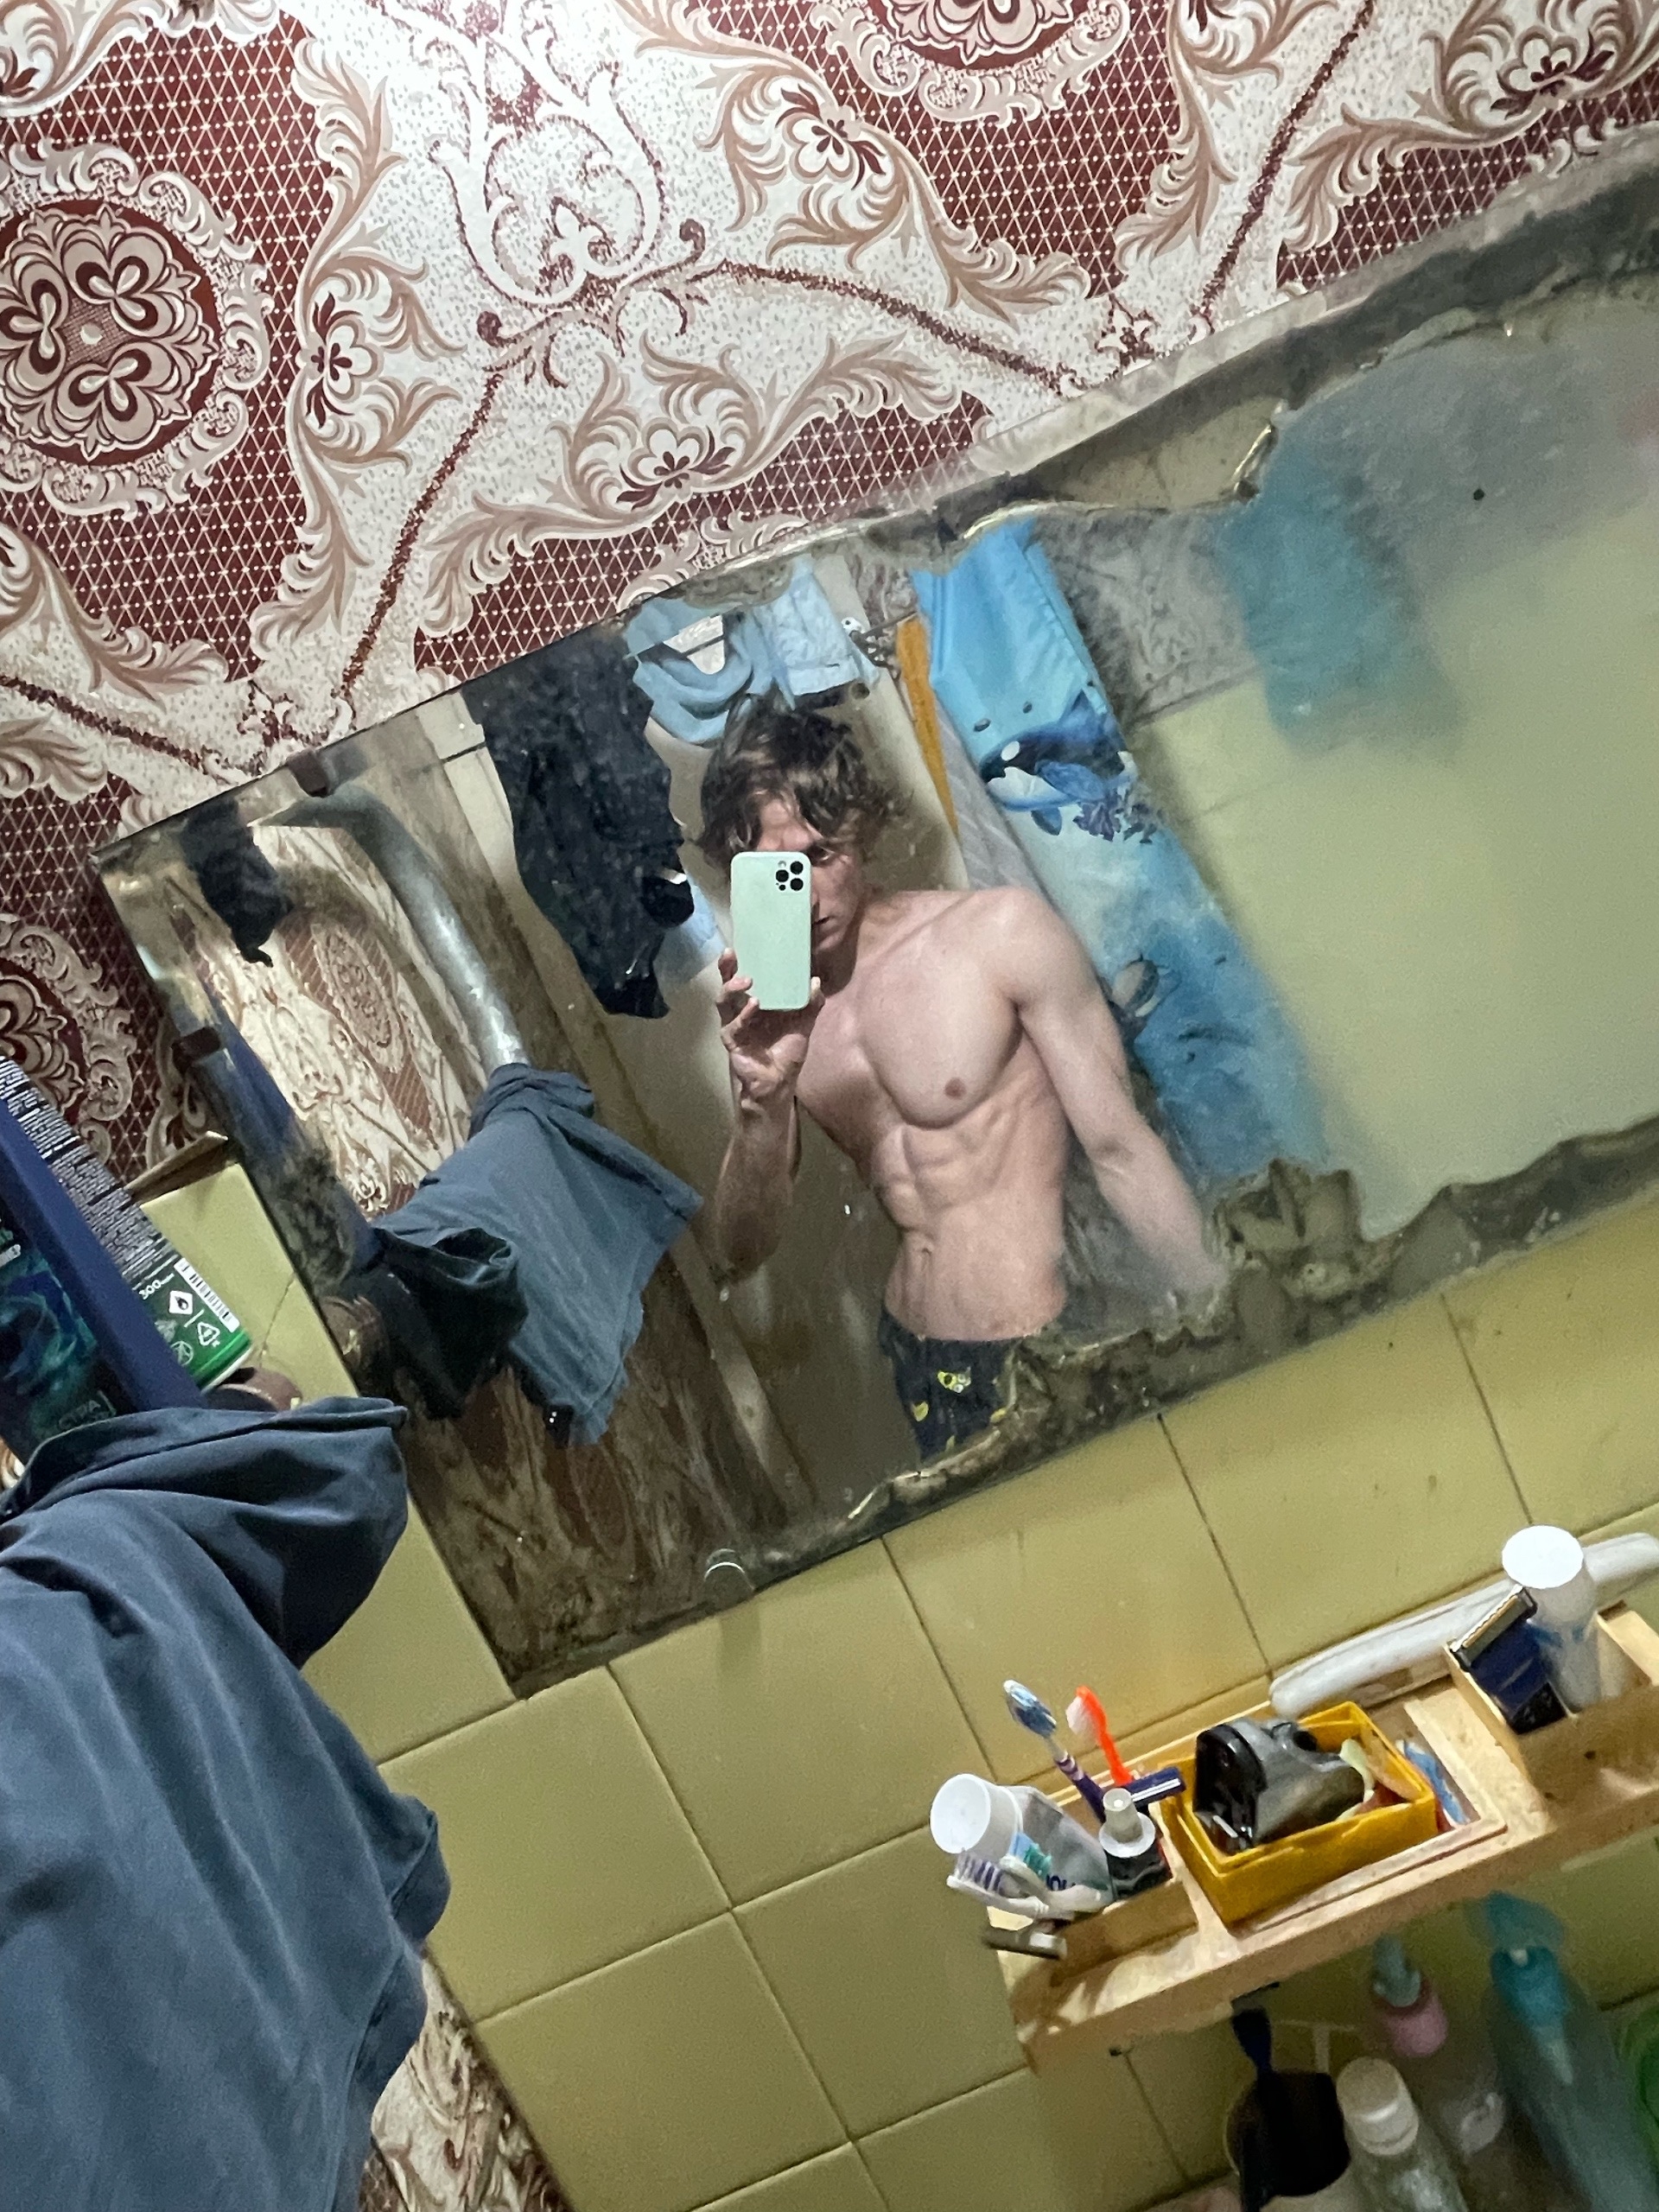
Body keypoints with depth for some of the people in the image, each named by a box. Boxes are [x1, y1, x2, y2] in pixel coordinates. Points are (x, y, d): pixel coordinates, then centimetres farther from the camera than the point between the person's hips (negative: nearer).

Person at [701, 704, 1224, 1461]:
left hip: (1062, 1346, -4)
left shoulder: (1002, 932, -9)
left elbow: (1120, 1148, -9)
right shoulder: (765, 1019, 3)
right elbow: (740, 1252, 0)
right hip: (923, 1370, 4)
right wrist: (762, 1101, -18)